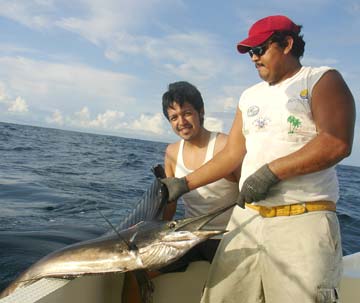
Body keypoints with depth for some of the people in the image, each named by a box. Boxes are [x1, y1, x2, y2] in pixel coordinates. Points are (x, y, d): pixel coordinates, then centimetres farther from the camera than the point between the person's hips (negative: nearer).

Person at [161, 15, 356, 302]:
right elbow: (232, 154, 15)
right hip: (247, 217, 5)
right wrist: (184, 184, 10)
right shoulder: (249, 96, 17)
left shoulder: (321, 80, 1)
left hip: (302, 221, -5)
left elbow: (337, 143, -15)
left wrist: (270, 172, -19)